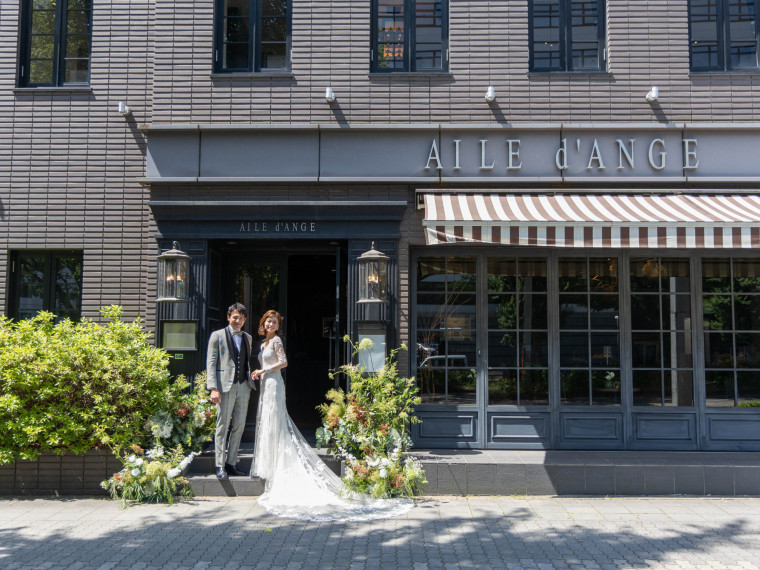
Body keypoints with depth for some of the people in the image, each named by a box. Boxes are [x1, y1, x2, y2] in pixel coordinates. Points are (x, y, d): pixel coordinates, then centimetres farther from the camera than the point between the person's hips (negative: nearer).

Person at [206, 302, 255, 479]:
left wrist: (251, 381, 11)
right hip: (225, 386, -5)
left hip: (243, 386, 5)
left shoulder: (248, 338, 17)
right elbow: (210, 363, -4)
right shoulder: (217, 336, 2)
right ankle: (220, 466, 4)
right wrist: (213, 388, -13)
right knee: (223, 426, -2)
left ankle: (231, 463, 15)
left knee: (239, 425, 6)